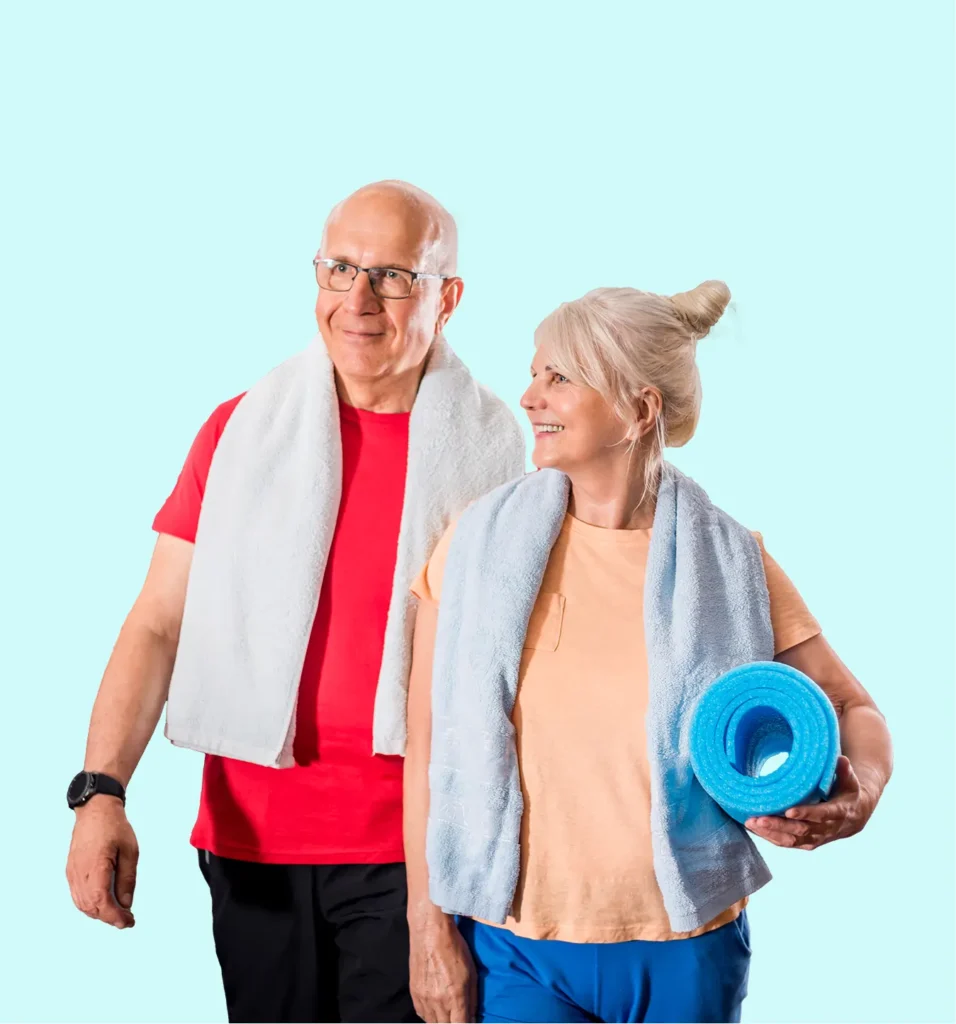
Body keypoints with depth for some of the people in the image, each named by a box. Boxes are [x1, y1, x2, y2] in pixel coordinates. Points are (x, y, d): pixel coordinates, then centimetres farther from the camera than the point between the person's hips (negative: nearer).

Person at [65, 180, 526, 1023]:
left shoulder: (492, 450, -1)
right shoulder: (240, 432, 3)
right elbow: (158, 625, 1)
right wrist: (101, 791, -11)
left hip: (412, 851, -2)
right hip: (252, 835, 2)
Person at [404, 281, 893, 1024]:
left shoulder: (729, 564, -4)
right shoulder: (481, 545, -3)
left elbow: (850, 707, 6)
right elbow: (428, 745, 0)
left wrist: (862, 789, -16)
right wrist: (429, 927, -2)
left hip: (685, 957, 0)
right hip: (514, 953, 0)